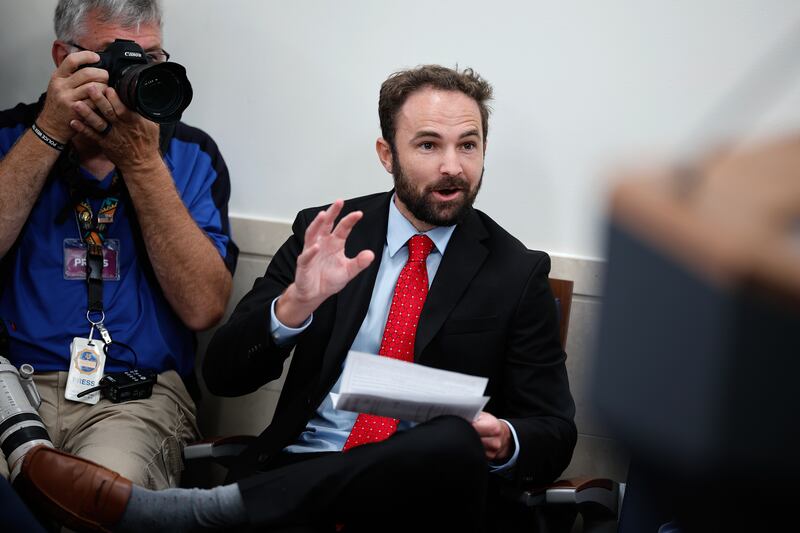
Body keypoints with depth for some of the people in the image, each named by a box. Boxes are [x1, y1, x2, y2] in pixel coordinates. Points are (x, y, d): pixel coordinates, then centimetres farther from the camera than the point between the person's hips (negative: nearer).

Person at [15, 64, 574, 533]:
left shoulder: (518, 273, 5)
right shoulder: (328, 233, 9)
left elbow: (555, 432, 6)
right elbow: (224, 375, 5)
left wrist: (503, 443, -19)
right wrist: (296, 302, -16)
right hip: (300, 468, -1)